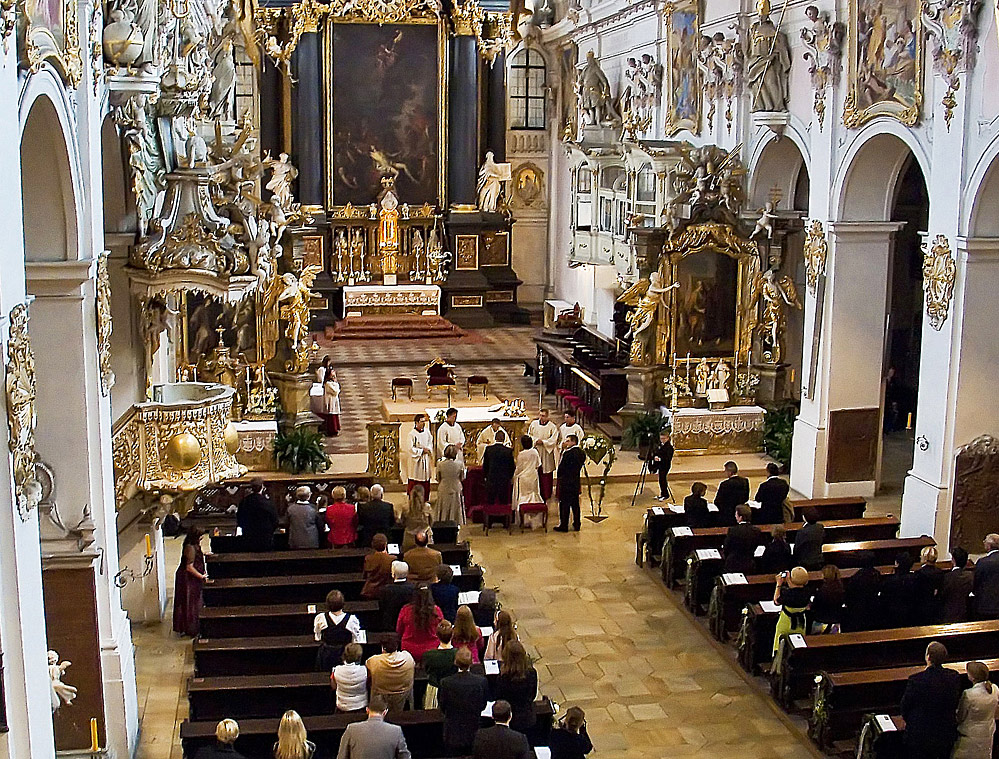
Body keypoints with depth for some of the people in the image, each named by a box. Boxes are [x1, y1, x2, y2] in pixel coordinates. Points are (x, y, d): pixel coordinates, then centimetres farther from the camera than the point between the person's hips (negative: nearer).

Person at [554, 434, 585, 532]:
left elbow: (561, 468, -16)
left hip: (566, 482, -8)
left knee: (564, 504, 1)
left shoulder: (568, 453, -19)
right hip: (576, 482, 8)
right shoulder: (581, 453, 5)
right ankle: (576, 525, 21)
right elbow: (581, 465, 10)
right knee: (575, 504, 14)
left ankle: (564, 525, 6)